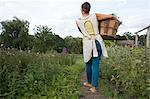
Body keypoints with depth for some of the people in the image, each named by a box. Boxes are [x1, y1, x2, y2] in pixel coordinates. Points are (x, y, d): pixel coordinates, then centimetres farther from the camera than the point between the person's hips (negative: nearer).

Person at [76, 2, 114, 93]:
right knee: (96, 65, 3)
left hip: (87, 44, 0)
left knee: (88, 64, 18)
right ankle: (94, 87, 8)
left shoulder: (78, 21, 2)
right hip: (97, 42, 0)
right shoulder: (95, 16, 0)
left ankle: (89, 82, 34)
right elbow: (110, 16, 4)